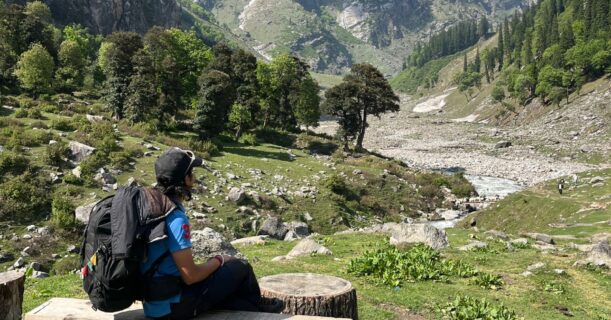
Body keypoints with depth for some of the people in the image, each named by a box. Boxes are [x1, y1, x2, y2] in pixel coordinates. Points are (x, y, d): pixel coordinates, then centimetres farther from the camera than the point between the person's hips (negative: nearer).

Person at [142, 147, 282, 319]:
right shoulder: (176, 218, -25)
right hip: (175, 304, -8)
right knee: (241, 267, 9)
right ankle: (257, 305, 36)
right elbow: (190, 276, -23)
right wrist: (219, 261, -4)